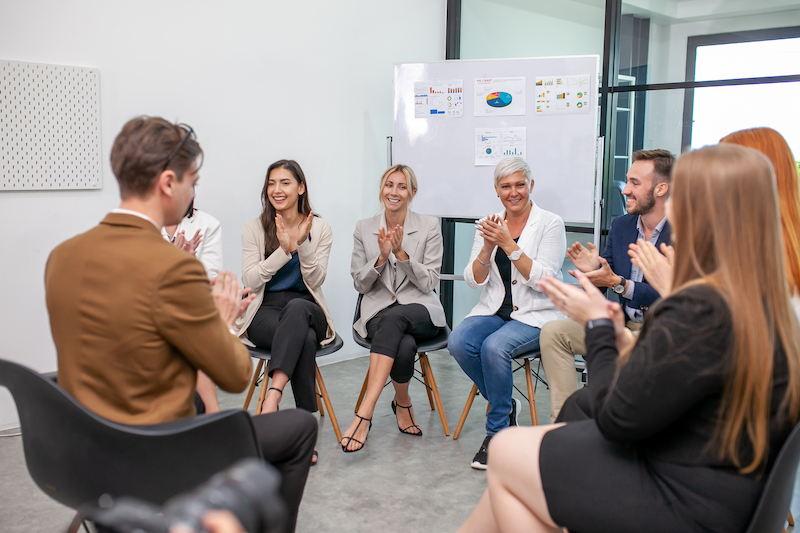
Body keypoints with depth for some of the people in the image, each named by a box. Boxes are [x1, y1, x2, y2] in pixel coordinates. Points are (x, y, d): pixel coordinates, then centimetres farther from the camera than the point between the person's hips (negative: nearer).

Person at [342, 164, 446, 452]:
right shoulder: (364, 228, 8)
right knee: (404, 346, -36)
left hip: (421, 311, -1)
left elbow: (429, 282, -2)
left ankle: (365, 412, -39)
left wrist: (401, 253, -16)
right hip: (379, 312, 1)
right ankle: (403, 404, -7)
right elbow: (360, 284, 6)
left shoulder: (429, 227, 2)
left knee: (393, 317, -39)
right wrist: (382, 257, -12)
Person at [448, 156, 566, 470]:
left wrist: (508, 244, -21)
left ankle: (497, 432, -12)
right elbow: (473, 280, 2)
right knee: (458, 342, -25)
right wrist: (488, 247, -15)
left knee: (494, 347, -32)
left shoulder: (550, 224, -4)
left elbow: (544, 280, -15)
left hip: (536, 315, -4)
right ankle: (506, 405, 1)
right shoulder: (489, 225, 8)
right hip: (494, 310, 5)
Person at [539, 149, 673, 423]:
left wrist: (618, 283, -26)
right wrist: (594, 269, -11)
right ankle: (563, 421, -8)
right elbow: (607, 273, 13)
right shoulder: (621, 225, 8)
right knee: (552, 332, -7)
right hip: (623, 324, 7)